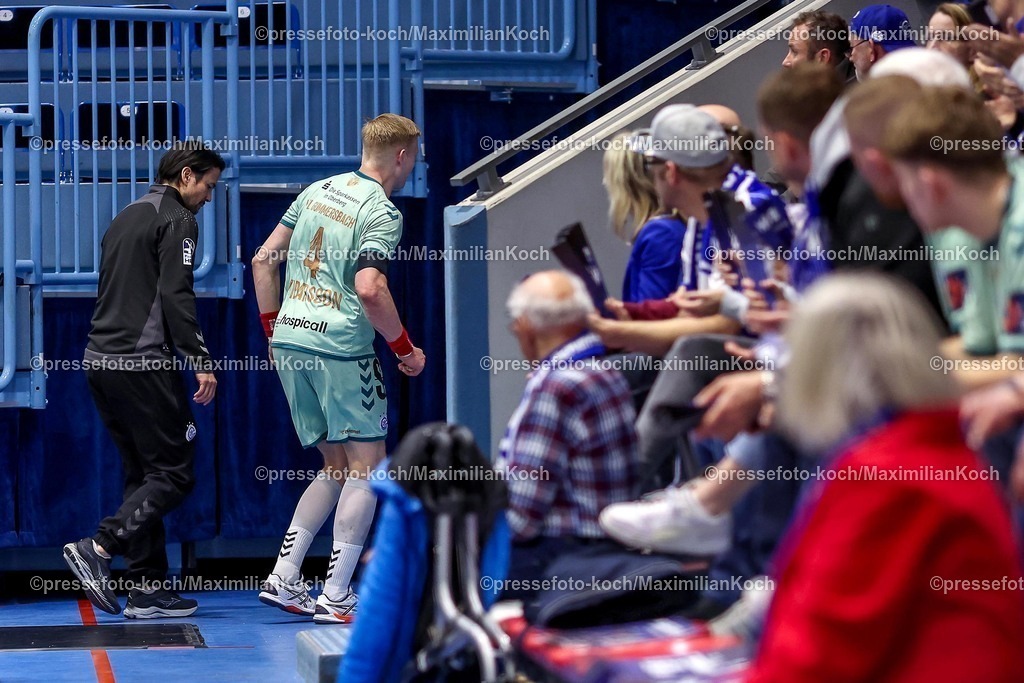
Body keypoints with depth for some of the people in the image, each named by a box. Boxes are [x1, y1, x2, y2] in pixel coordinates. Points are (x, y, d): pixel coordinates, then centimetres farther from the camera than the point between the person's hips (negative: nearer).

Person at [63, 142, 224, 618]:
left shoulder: (125, 218, 22)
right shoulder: (177, 221, -6)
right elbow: (176, 297, -16)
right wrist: (201, 361, -15)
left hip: (101, 360, 9)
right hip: (144, 362, -9)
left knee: (143, 475, 12)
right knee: (173, 473, -5)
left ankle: (148, 589, 8)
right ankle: (99, 548, -18)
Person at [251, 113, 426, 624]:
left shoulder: (317, 191, 14)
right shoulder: (382, 212, -8)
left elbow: (263, 260, 16)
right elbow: (369, 289, -21)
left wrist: (273, 328, 21)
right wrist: (405, 349, -8)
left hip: (290, 339, 8)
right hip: (341, 347, -7)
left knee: (337, 466, 16)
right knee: (366, 466, 1)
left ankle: (283, 578, 9)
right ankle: (336, 597, -4)